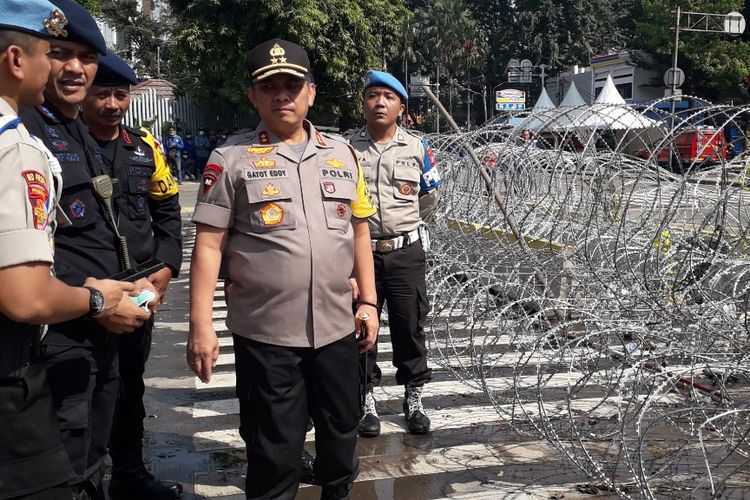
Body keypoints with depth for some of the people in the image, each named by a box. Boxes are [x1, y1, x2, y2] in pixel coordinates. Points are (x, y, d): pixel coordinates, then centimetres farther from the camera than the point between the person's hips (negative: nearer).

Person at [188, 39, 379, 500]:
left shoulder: (341, 153, 7)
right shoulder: (232, 159, -5)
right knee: (275, 451, 7)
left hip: (338, 327, 4)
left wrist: (368, 301, 8)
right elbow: (208, 245, -7)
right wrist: (201, 325, -11)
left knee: (342, 433, 19)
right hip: (264, 334, -4)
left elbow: (359, 231, 13)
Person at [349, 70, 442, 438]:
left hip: (406, 252, 0)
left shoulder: (417, 148, 2)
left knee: (409, 327, 7)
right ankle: (367, 401, 21)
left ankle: (413, 400, 21)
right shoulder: (346, 148, -1)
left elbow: (430, 197, 16)